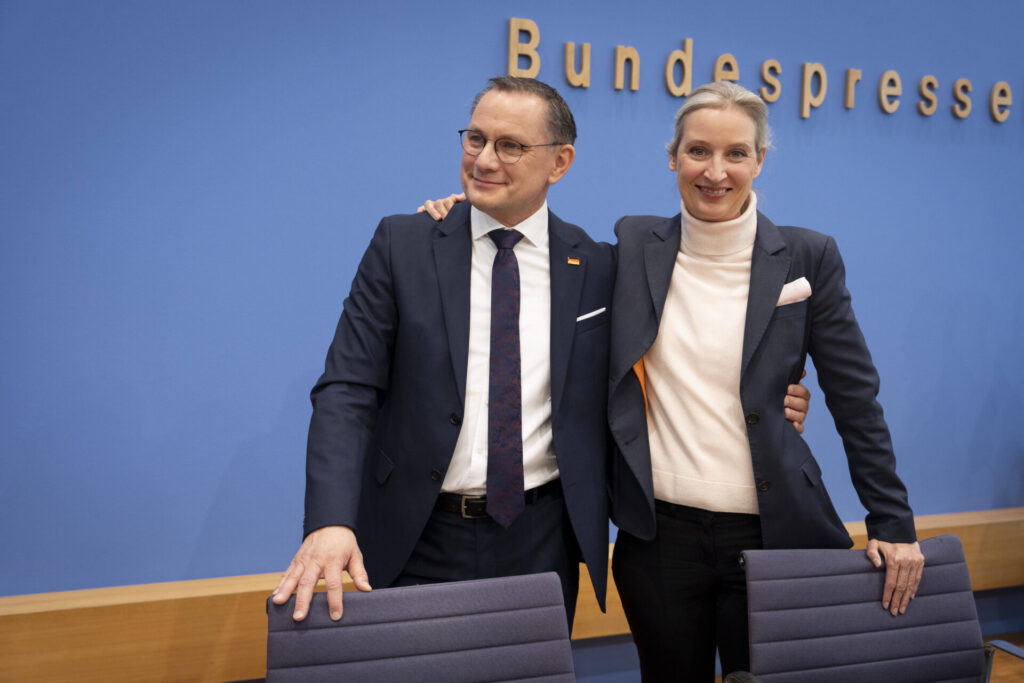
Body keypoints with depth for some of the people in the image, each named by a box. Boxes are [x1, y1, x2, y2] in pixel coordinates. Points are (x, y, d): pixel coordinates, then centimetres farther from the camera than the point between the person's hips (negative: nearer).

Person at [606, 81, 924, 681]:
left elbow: (857, 401, 0)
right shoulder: (635, 245, 3)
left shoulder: (807, 258, -2)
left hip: (772, 534, -1)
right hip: (658, 532, 2)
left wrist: (894, 525, -2)